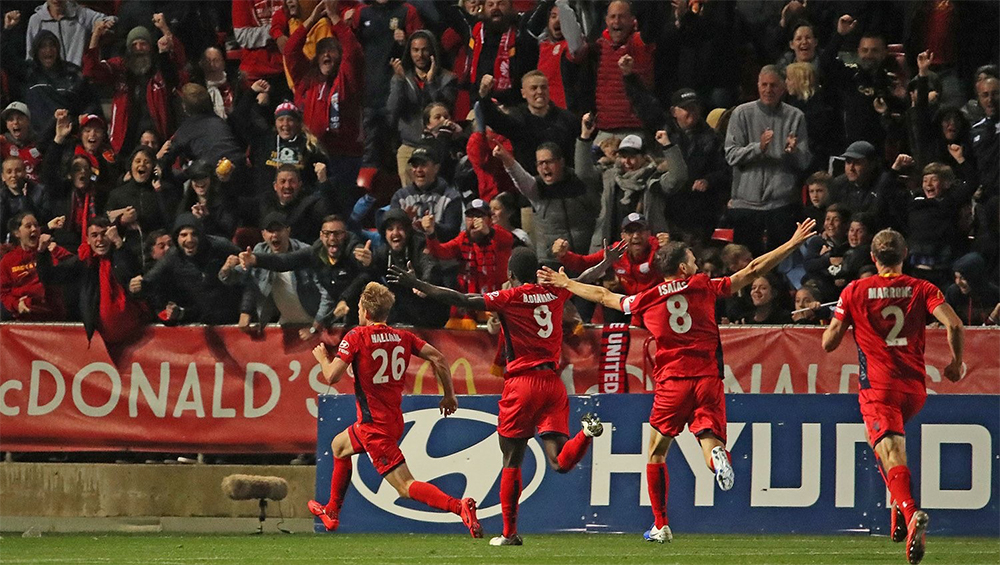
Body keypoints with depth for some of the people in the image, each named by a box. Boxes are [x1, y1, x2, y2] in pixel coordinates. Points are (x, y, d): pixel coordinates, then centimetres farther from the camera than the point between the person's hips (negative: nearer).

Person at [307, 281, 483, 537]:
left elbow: (332, 376, -18)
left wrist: (322, 357, 5)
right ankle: (331, 512, 43)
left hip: (374, 425, -8)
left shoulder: (356, 337, -13)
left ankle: (459, 506, -31)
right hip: (394, 419, 8)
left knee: (405, 486, -11)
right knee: (339, 446, 32)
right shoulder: (402, 336, 4)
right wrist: (449, 395, 7)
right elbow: (438, 357, -3)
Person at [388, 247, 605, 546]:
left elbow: (464, 300, -13)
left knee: (512, 462, 7)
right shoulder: (554, 293, 9)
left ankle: (509, 533, 10)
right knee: (560, 462, -2)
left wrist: (416, 284, -11)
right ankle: (587, 431, -30)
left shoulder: (509, 298, -6)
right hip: (553, 382, 4)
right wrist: (606, 263, 49)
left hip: (522, 382, -4)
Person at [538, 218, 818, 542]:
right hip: (708, 379, 0)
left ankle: (661, 526, 12)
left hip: (671, 382, 0)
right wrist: (793, 244, 16)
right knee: (710, 445, -1)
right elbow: (753, 271, 8)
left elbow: (603, 296, 21)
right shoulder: (705, 287, 5)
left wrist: (564, 283, 37)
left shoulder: (647, 300, 7)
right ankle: (717, 455, -40)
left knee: (656, 453, 14)